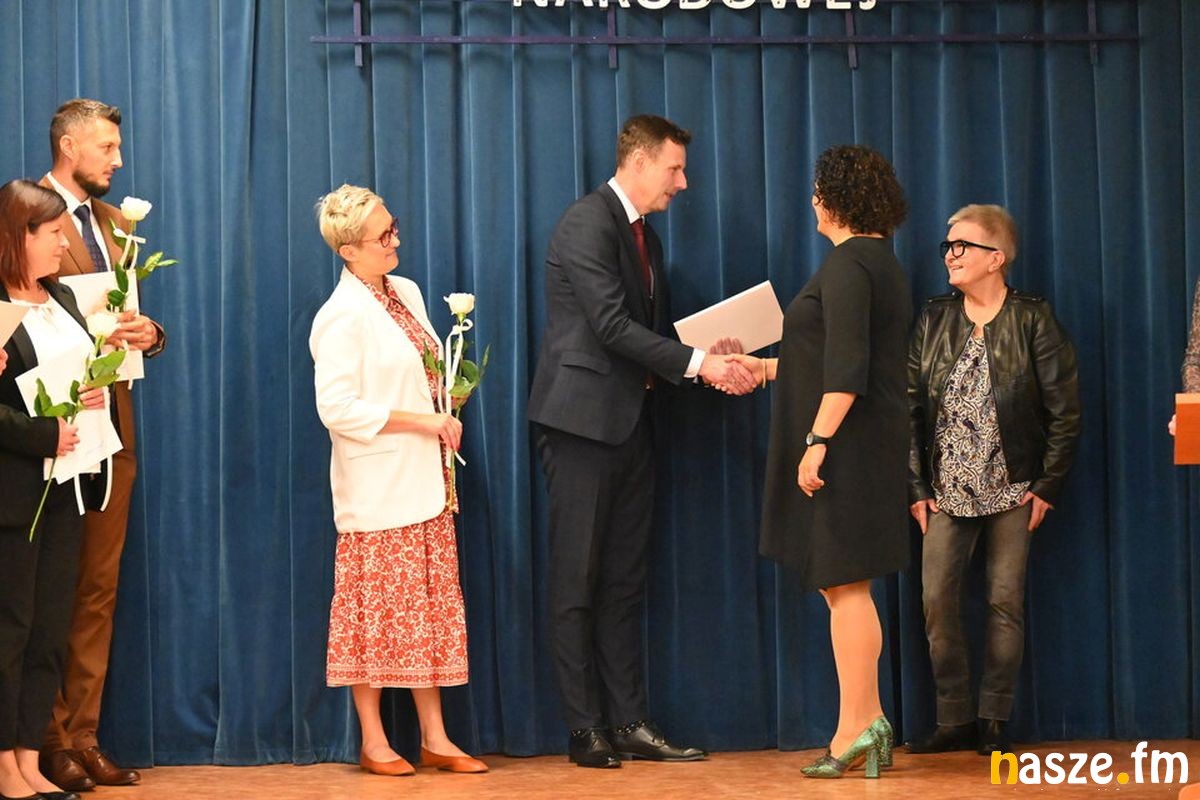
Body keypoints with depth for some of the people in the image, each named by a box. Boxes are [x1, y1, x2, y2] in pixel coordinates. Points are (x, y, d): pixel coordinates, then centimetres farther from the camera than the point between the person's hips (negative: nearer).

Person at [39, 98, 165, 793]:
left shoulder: (114, 222, 17)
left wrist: (148, 333, -3)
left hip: (112, 423, 8)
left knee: (100, 588, 9)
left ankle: (83, 735, 15)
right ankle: (49, 741, 6)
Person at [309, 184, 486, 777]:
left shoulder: (406, 293, 10)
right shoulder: (343, 317, -14)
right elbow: (337, 408, -19)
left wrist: (448, 407, 1)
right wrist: (422, 422, -17)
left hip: (424, 481, 8)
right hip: (377, 488, -7)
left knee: (432, 608, 8)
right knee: (377, 611, 0)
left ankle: (435, 738, 13)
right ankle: (373, 743, 10)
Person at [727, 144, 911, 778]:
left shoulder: (847, 263, -13)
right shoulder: (882, 262, 18)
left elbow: (846, 368, -22)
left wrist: (817, 439, -24)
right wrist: (767, 368, 32)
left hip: (844, 444, -10)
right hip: (871, 442, 10)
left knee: (843, 586, -7)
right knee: (846, 587, 11)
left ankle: (856, 726, -6)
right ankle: (868, 725, 12)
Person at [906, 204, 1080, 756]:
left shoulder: (1033, 321, -4)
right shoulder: (934, 320, 6)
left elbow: (1064, 410, -4)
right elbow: (912, 407, 5)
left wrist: (1048, 487, -8)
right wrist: (917, 488, -1)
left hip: (1012, 489, -3)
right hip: (948, 489, 3)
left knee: (1006, 602, 0)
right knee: (937, 600, -4)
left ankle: (995, 721, 8)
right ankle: (955, 721, 5)